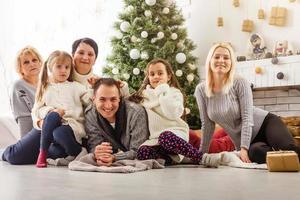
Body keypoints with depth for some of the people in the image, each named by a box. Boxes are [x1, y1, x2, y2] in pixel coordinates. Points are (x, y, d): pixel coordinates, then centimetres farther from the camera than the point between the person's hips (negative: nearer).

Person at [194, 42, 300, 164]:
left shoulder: (240, 83, -12)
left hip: (266, 123, -2)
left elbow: (247, 119, -16)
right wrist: (202, 154, 3)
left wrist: (243, 149, -24)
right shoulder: (201, 90, -4)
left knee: (289, 148, -34)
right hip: (244, 141, 2)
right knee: (255, 152, -35)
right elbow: (207, 125, 3)